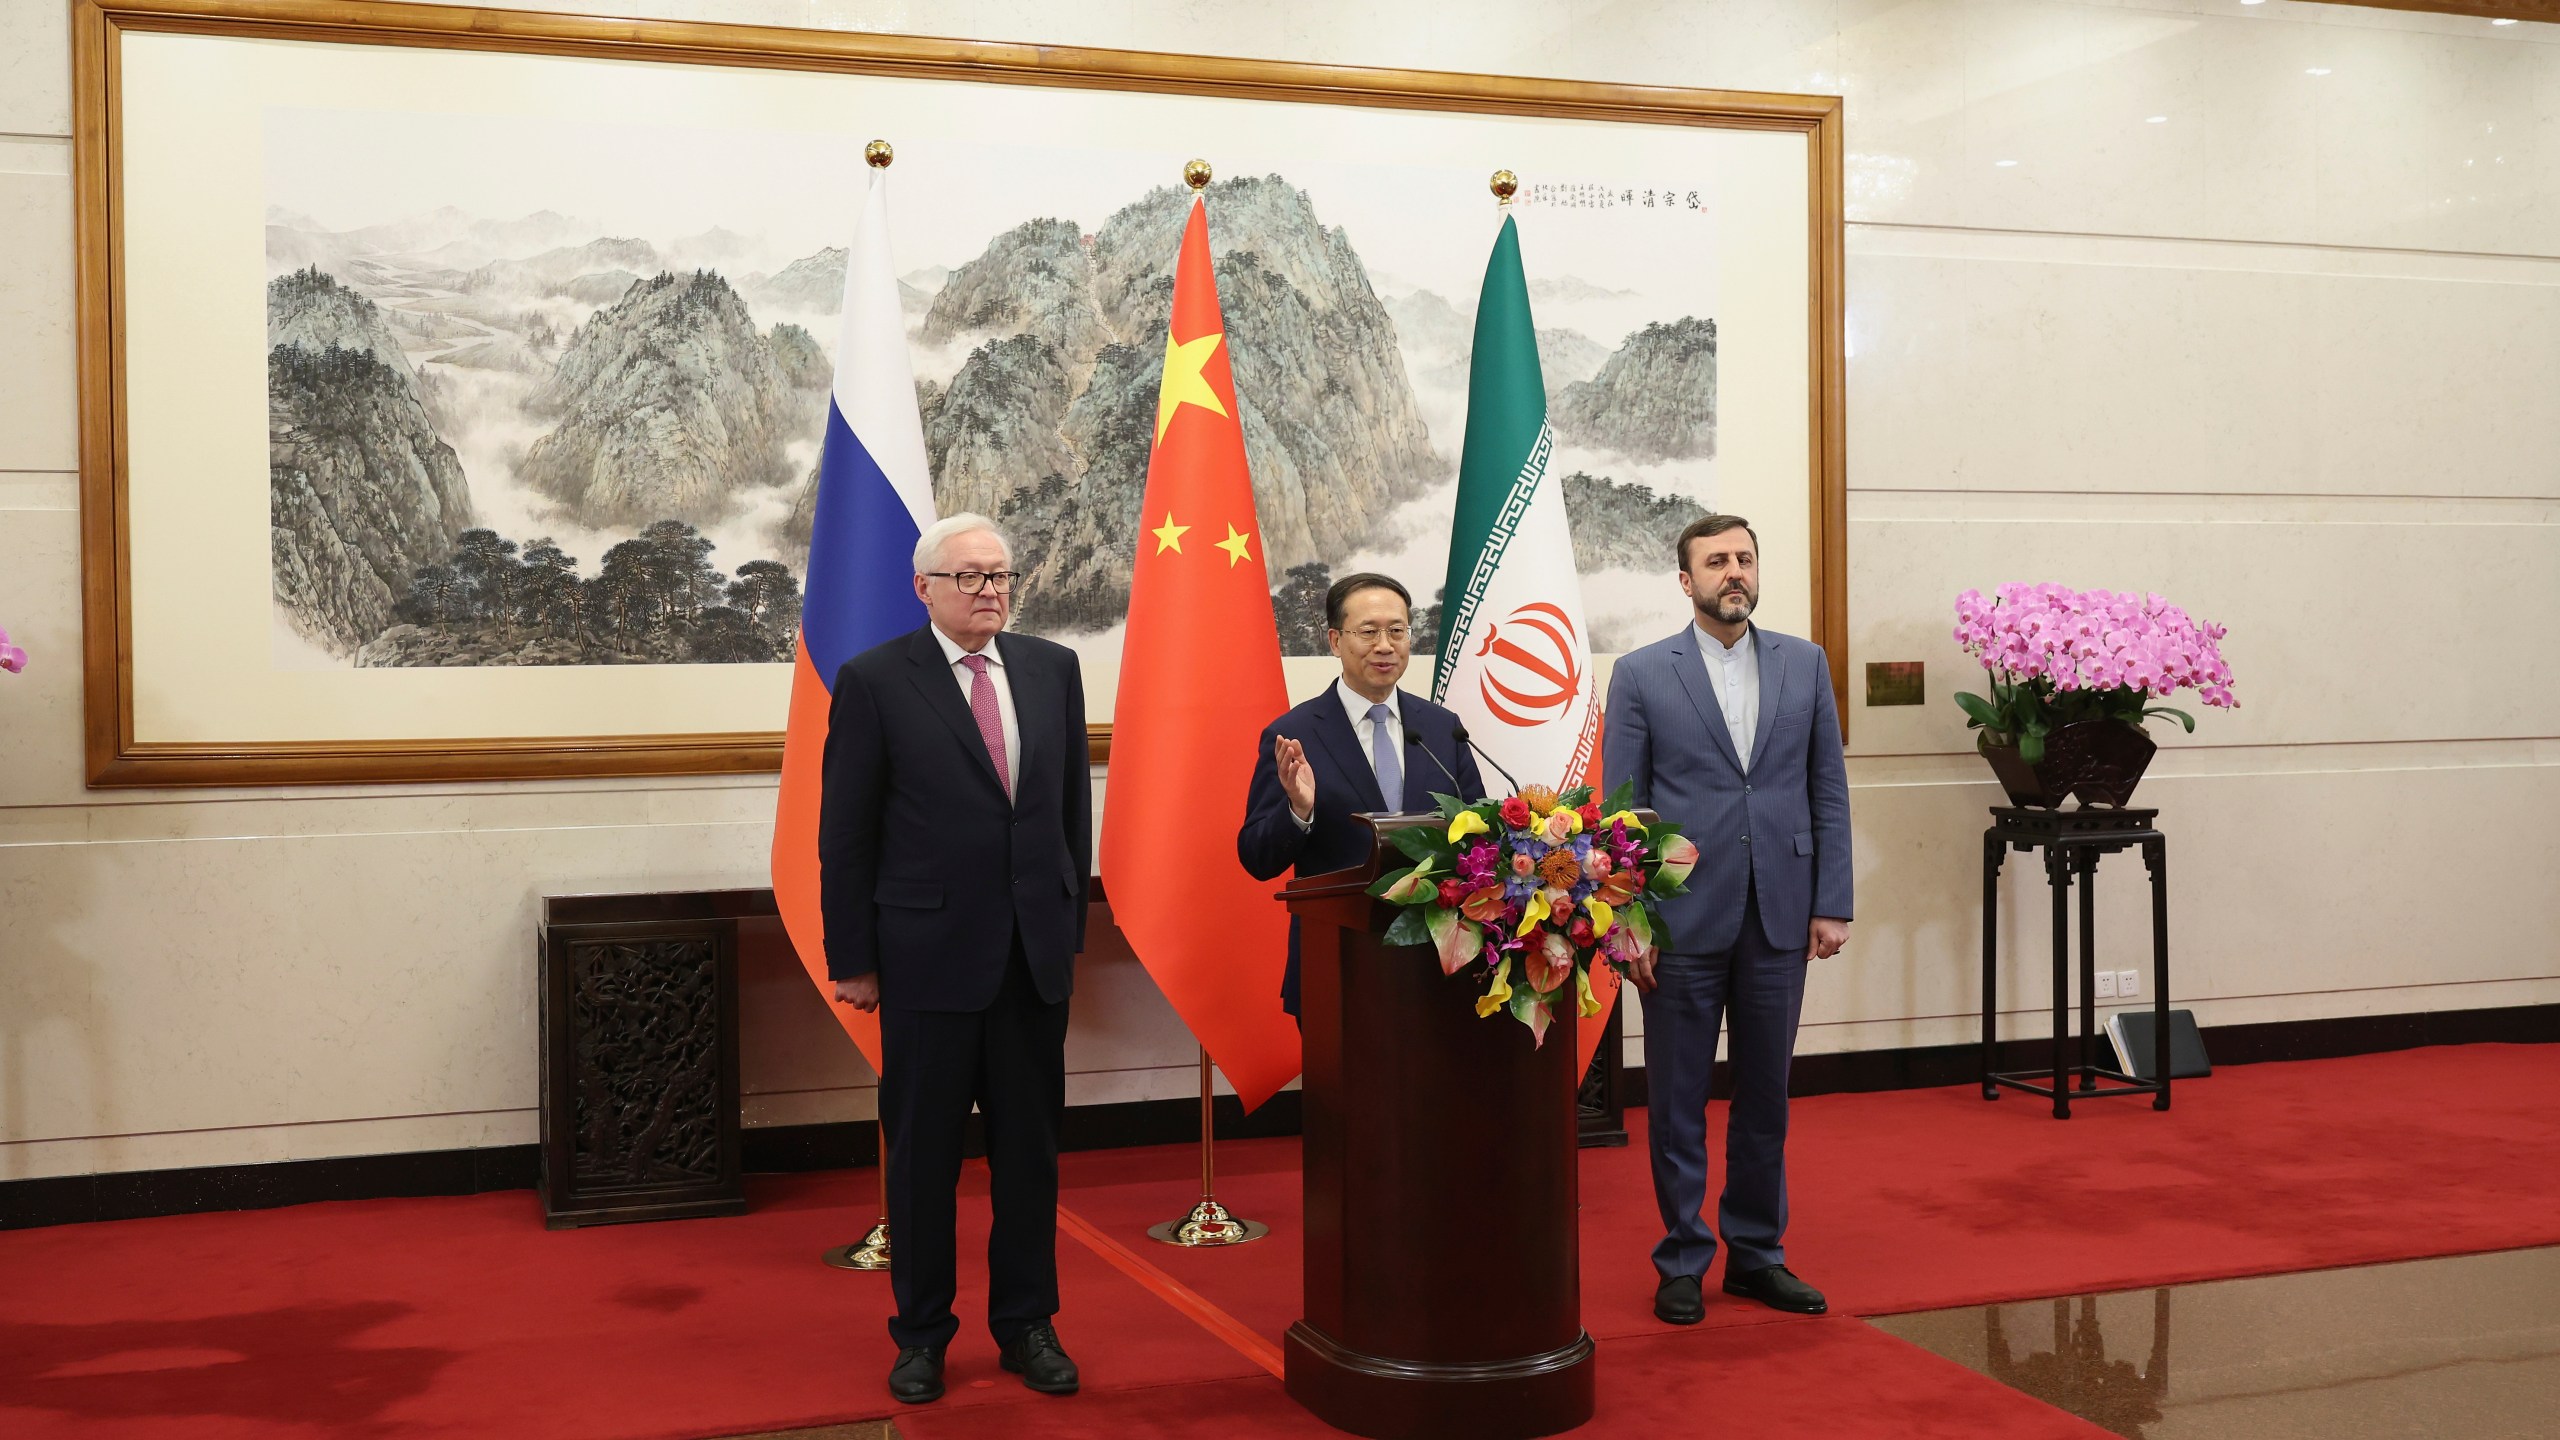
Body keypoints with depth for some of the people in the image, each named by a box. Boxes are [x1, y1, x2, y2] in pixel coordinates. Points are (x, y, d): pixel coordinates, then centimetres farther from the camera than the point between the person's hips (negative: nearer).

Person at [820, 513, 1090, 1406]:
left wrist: (1072, 923, 8)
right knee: (922, 1152, 7)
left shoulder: (1053, 670, 7)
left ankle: (1027, 1323, 23)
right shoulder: (875, 681, -5)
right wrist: (852, 958, -5)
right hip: (928, 954, -3)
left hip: (1036, 954, 3)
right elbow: (845, 834, -4)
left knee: (1031, 1148, 10)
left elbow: (1074, 808, 11)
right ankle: (921, 1332, 21)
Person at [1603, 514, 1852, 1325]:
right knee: (1678, 1099, 6)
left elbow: (1829, 793, 7)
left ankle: (1756, 1253, 24)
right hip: (1684, 921, -2)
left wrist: (1832, 905, 0)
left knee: (1766, 1093, 11)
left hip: (1778, 920, 3)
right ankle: (1683, 1261, 18)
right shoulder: (1641, 676, -1)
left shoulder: (1805, 664, 7)